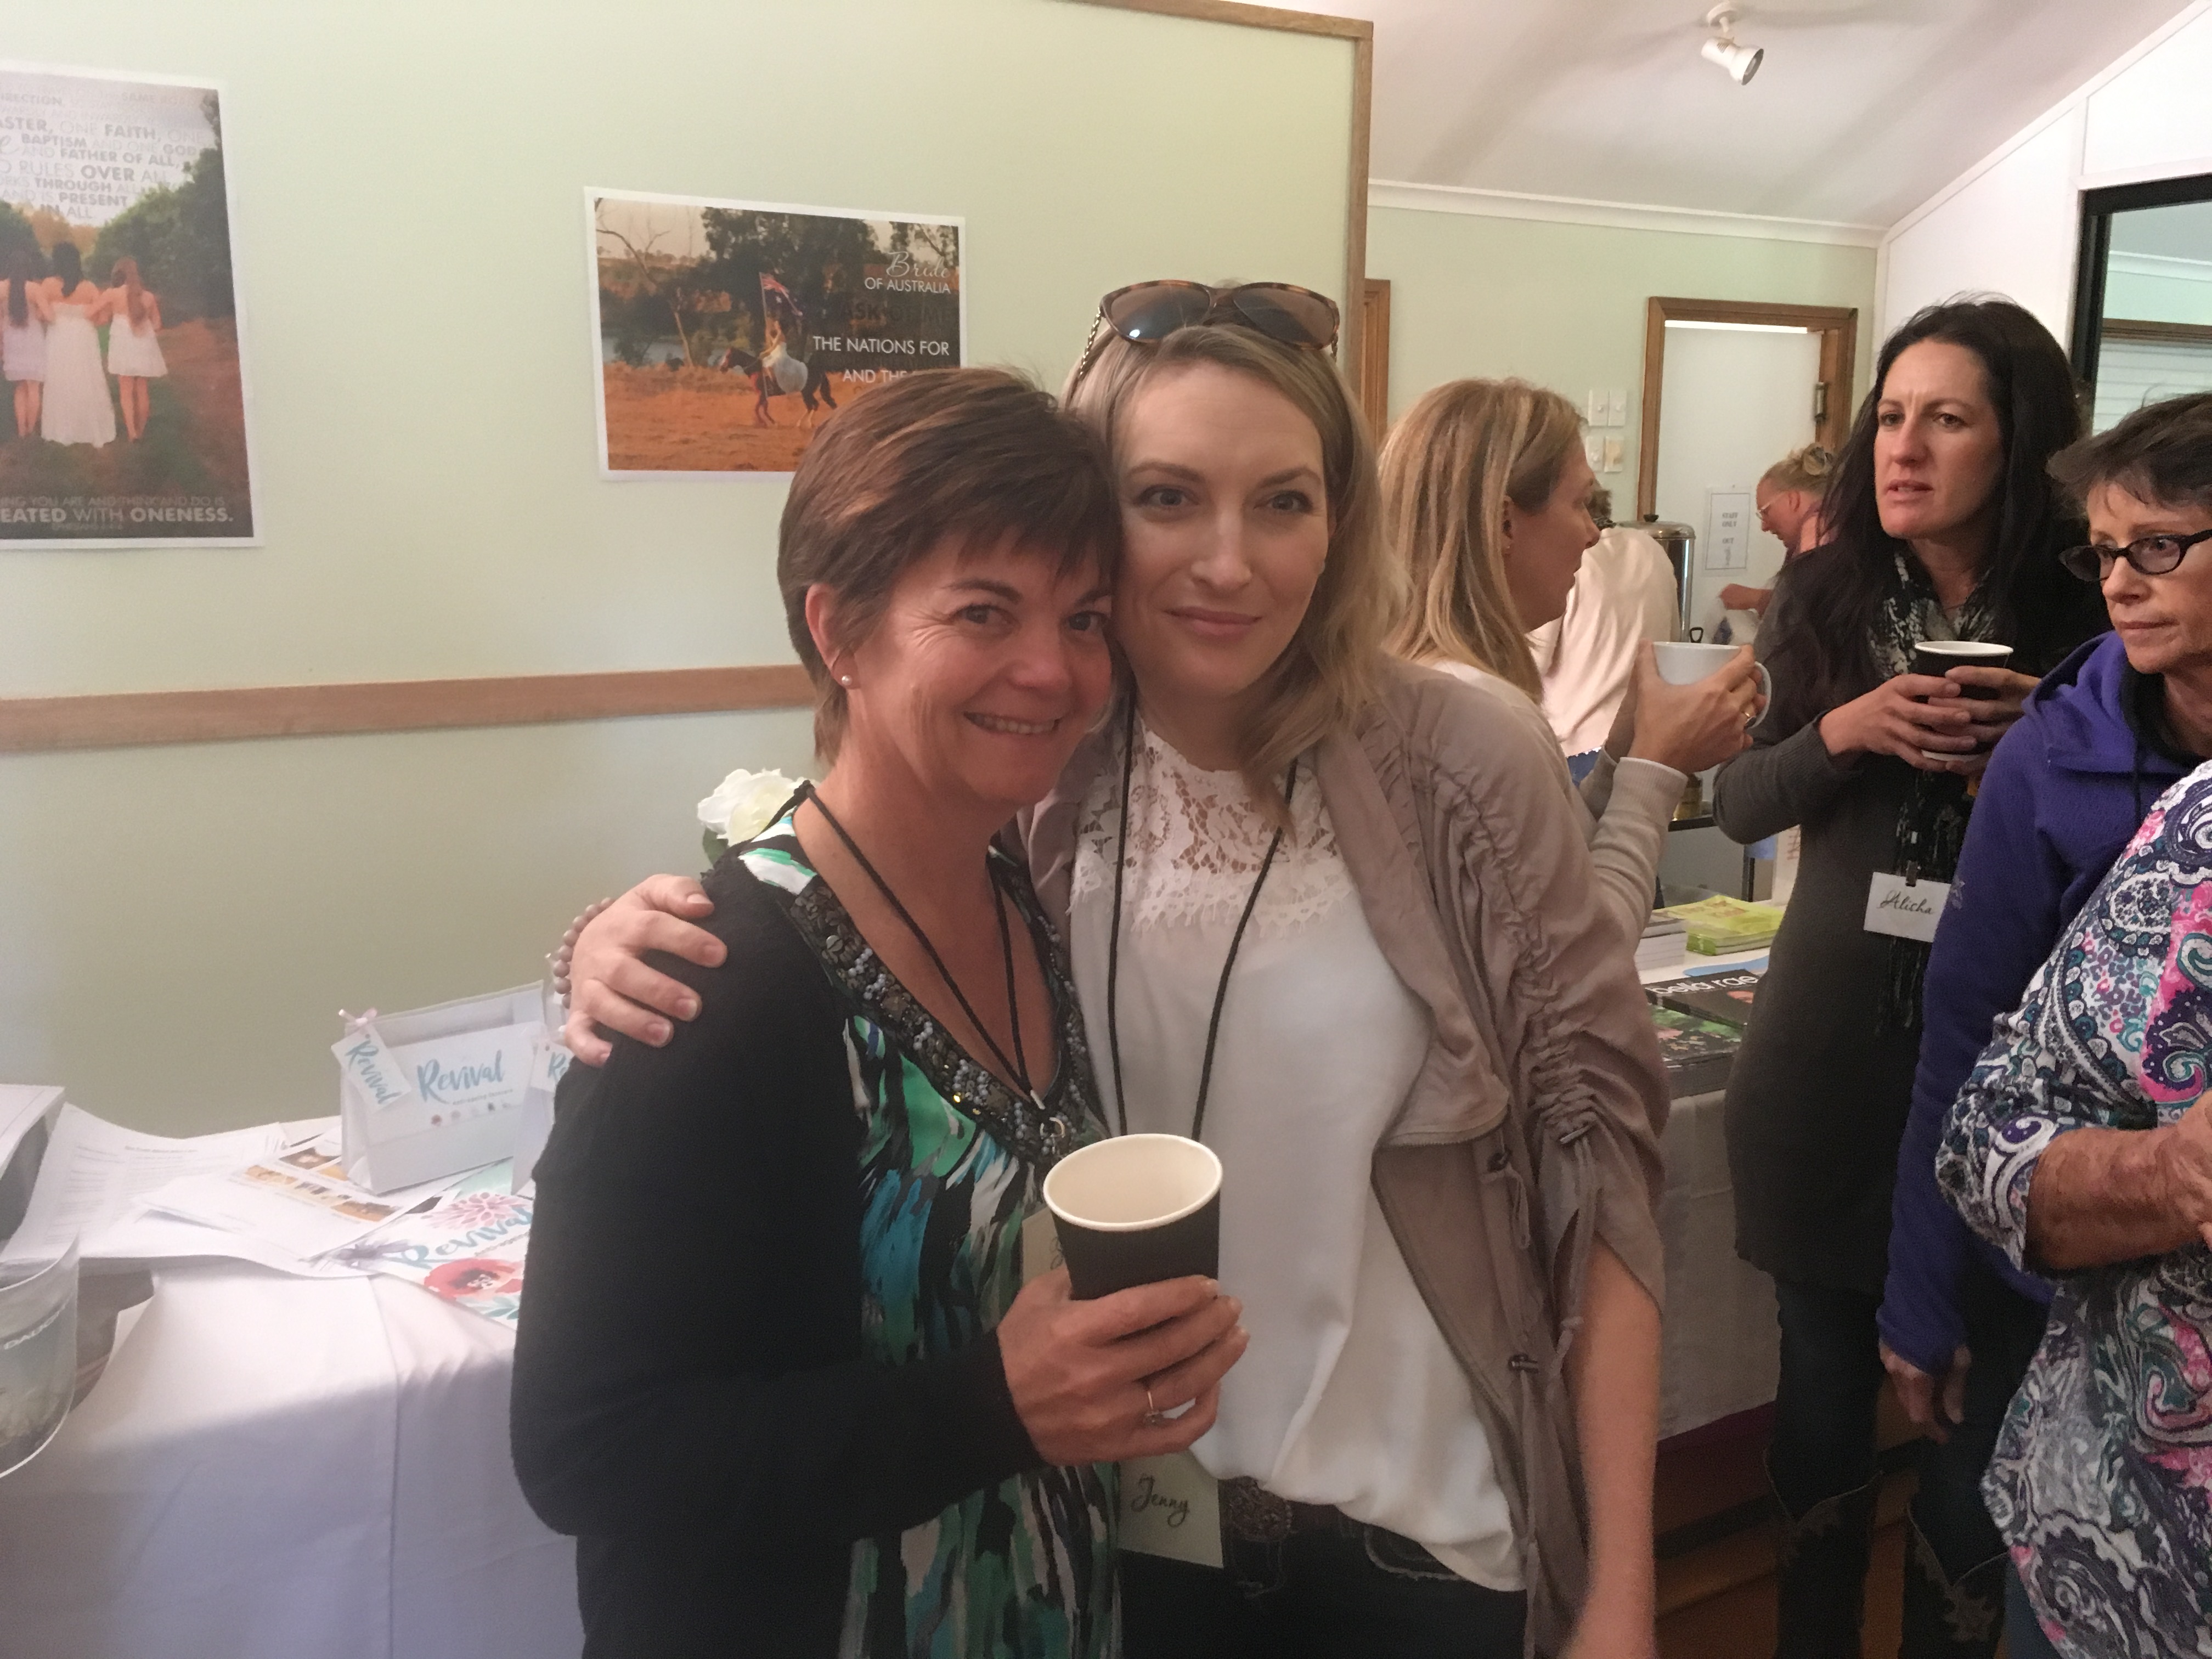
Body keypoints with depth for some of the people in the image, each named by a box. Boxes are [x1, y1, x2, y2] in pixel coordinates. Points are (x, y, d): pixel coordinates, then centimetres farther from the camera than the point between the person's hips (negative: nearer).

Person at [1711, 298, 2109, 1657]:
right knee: (1827, 1375, 16)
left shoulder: (2089, 622, -6)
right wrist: (1841, 732, -15)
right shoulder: (1823, 600, 1)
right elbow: (1740, 805, 2)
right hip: (1830, 1047, 2)